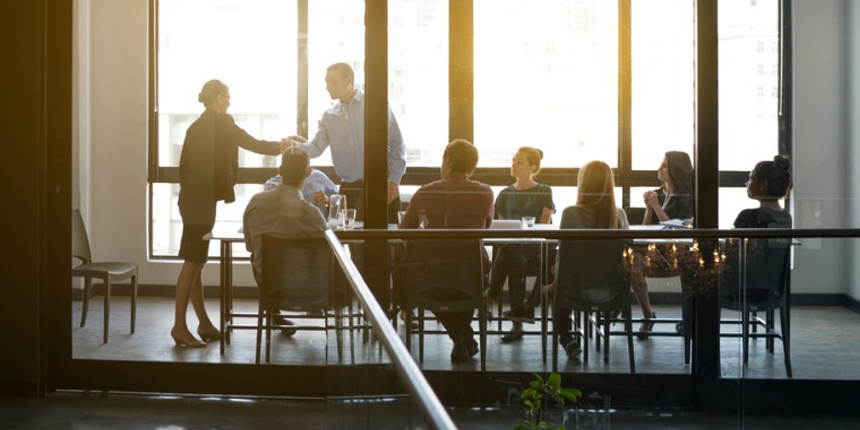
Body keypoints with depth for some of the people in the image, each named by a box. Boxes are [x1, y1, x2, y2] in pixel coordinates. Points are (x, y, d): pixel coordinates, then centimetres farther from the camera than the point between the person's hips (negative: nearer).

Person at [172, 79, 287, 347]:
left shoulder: (197, 126, 15)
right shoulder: (221, 122, -10)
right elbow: (252, 144, -5)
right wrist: (280, 147, 9)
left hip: (191, 199, 9)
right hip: (202, 201, -9)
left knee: (195, 263, 10)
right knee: (192, 263, -8)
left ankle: (204, 324, 16)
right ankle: (180, 326, -8)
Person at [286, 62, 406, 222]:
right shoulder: (329, 116, 11)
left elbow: (396, 143, -1)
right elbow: (316, 148, 2)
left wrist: (394, 180, -6)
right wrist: (295, 145, -19)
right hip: (349, 189, 4)